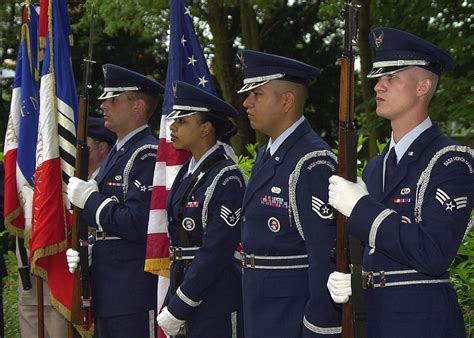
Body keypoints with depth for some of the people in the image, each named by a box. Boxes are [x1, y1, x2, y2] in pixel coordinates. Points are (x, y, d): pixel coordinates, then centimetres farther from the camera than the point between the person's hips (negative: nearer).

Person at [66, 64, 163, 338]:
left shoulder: (147, 155, -14)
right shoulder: (116, 154, 17)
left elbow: (137, 224, -24)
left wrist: (90, 199, -14)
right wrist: (78, 251, 5)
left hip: (135, 295, -10)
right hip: (107, 292, 10)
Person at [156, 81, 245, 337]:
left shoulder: (226, 179, -14)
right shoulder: (187, 172, 11)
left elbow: (216, 252, -19)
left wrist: (177, 309, -17)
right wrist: (171, 304, 11)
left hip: (218, 299, -8)